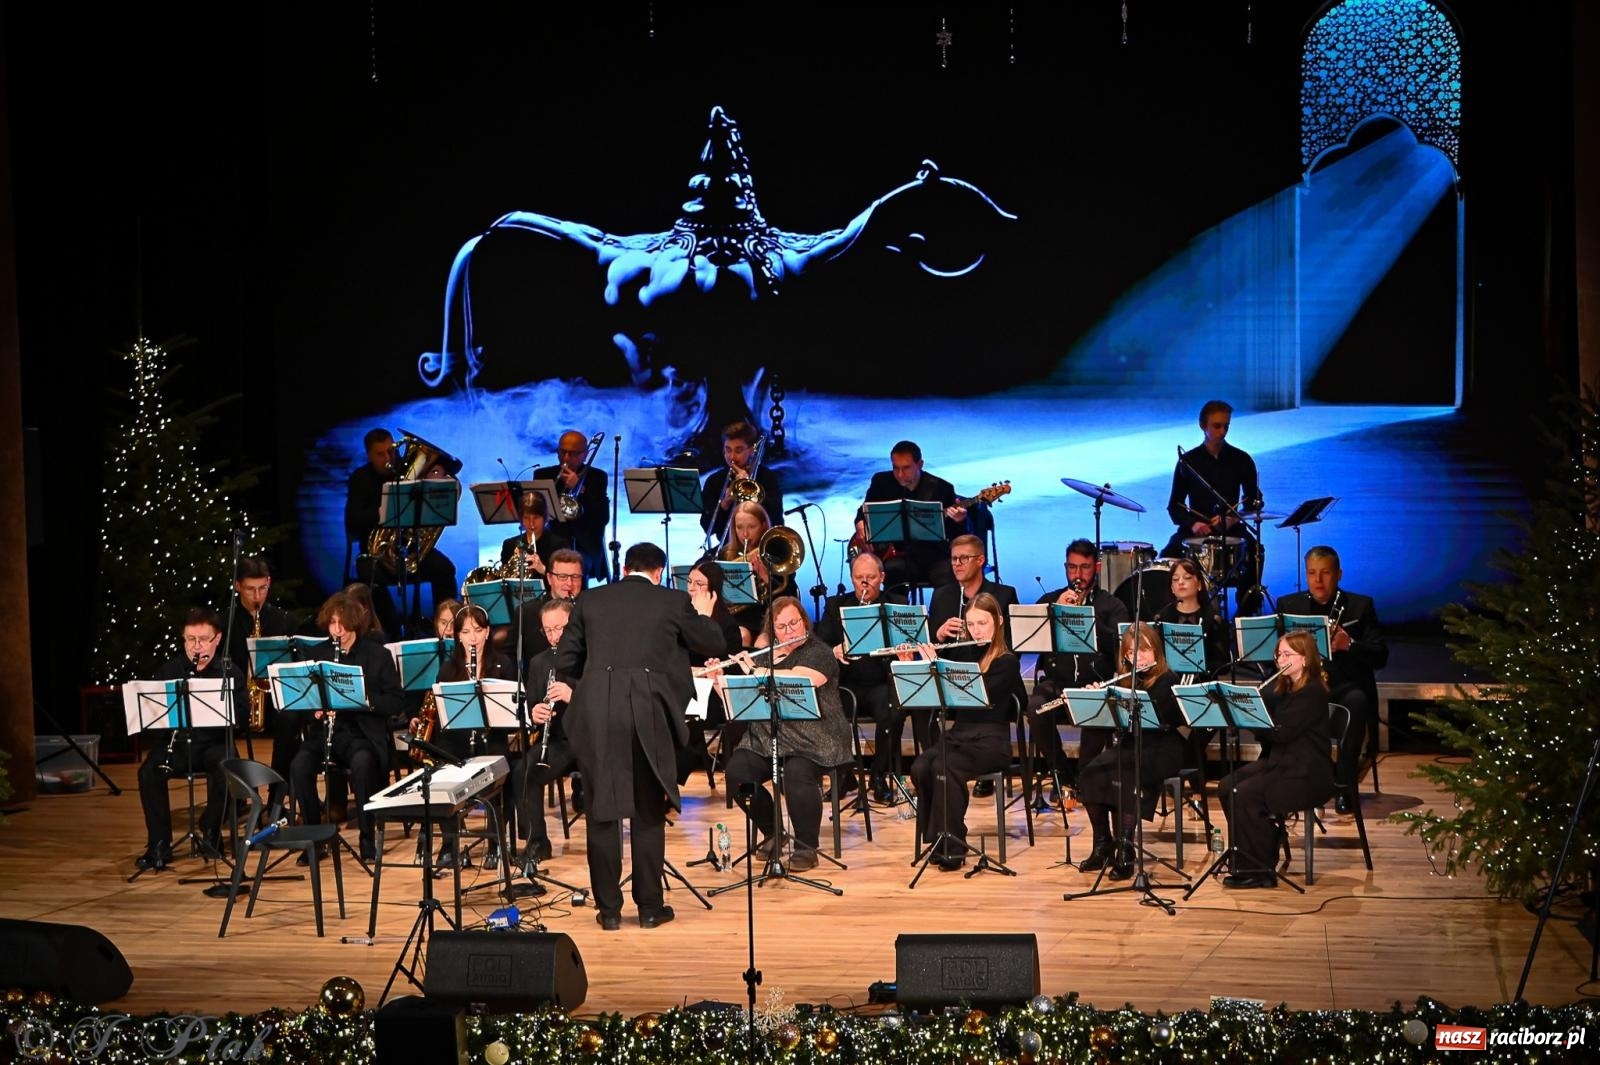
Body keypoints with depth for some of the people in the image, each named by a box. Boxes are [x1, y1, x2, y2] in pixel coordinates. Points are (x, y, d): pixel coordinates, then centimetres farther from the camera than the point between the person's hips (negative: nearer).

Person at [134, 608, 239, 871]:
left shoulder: (229, 671, 3)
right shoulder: (168, 671, 8)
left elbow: (239, 713, -8)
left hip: (214, 743, -2)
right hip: (176, 743, 2)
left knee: (224, 768, -33)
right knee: (148, 772, -27)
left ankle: (211, 830, -8)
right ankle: (159, 844, -17)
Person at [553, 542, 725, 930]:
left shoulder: (590, 600, 10)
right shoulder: (673, 602, 5)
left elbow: (565, 661, 11)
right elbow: (712, 645, 14)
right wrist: (703, 614, 32)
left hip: (596, 713, 1)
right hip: (649, 713, -1)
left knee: (602, 811, 8)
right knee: (649, 813, 10)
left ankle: (608, 908, 11)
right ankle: (649, 906, 14)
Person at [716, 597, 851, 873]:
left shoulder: (819, 653, -1)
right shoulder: (765, 656, 16)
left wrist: (756, 672, -17)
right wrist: (719, 679, 0)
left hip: (812, 741, -5)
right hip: (767, 739, 5)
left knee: (796, 775, -35)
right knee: (736, 772, -21)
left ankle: (807, 847, -14)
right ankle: (772, 833, 2)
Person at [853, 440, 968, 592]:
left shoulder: (941, 488, 1)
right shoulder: (881, 482, 8)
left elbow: (956, 537, 1)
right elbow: (864, 512, 20)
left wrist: (959, 521, -21)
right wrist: (861, 532, -1)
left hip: (933, 555, -1)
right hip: (895, 554, 1)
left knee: (949, 579, -30)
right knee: (891, 569, -33)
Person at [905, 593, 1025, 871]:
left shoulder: (1007, 662, -7)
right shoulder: (962, 653, 11)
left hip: (990, 741, -5)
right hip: (957, 734, 5)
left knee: (944, 767, -33)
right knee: (920, 768, -25)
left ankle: (952, 846, -23)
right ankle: (936, 837, -10)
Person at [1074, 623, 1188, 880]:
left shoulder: (1167, 681, -4)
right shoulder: (1125, 681, 13)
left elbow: (1157, 718, -19)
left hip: (1160, 748, -5)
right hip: (1126, 745, 5)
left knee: (1123, 775, -35)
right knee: (1089, 773, -24)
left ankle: (1124, 849, -25)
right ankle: (1102, 845, -11)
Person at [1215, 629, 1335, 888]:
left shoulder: (1313, 692, -13)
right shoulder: (1281, 687, 15)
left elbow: (1282, 731, -23)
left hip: (1306, 773, -9)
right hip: (1278, 761, 9)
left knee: (1244, 795, -24)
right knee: (1226, 787, -9)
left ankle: (1259, 870, -14)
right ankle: (1247, 858, 1)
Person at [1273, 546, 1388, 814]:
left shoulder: (1360, 606, 6)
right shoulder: (1288, 605, 11)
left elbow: (1380, 657, -1)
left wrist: (1349, 645, -21)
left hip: (1346, 688, -1)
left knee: (1356, 702, -37)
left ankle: (1345, 786, -25)